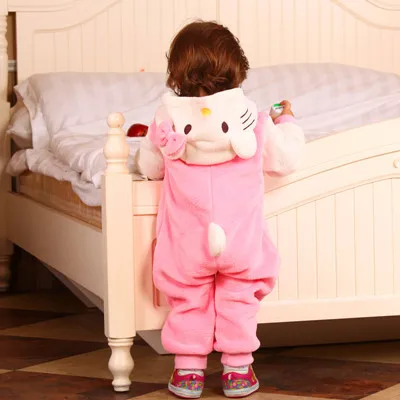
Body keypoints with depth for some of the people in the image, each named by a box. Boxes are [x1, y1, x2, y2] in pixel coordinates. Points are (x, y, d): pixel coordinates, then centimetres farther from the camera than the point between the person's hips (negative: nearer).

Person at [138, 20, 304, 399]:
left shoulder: (167, 119, -5)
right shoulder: (251, 117, -7)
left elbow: (149, 167, 9)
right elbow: (285, 159, 6)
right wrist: (287, 123, 24)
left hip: (187, 243, 0)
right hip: (241, 240, 0)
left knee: (188, 301, 16)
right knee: (238, 300, 17)